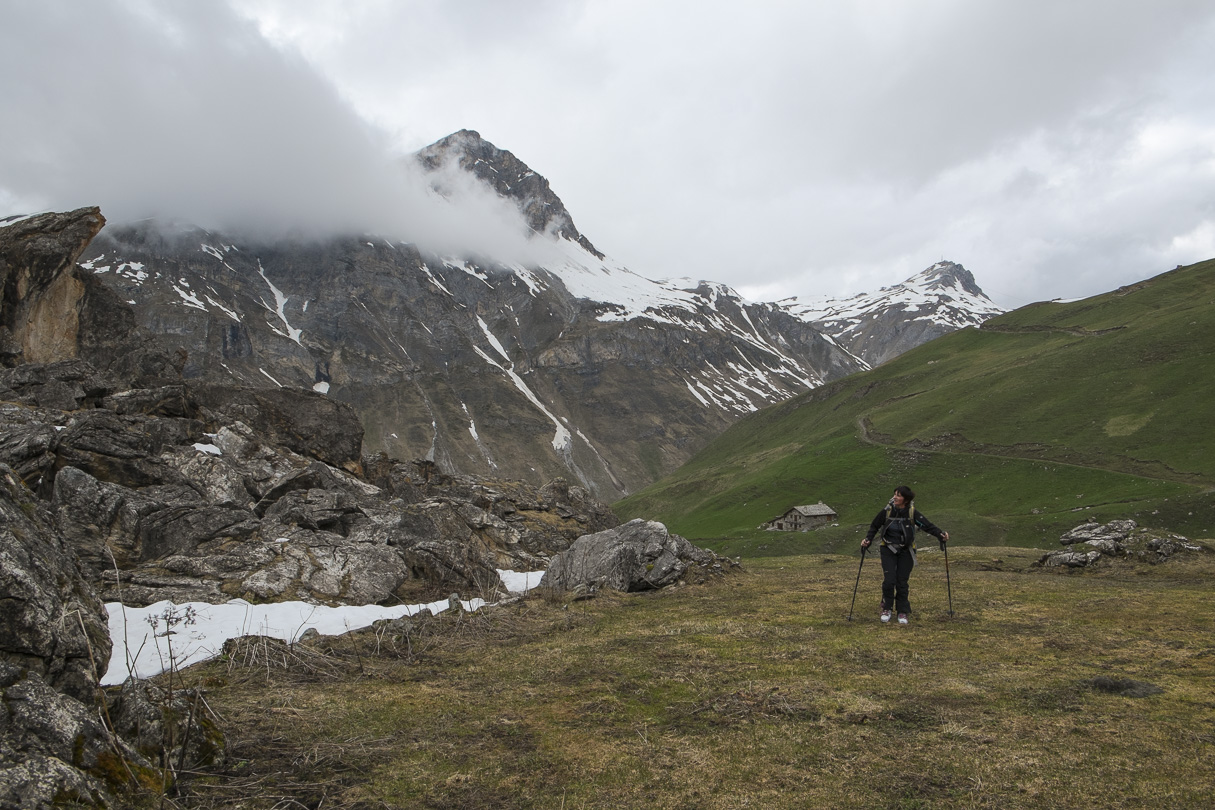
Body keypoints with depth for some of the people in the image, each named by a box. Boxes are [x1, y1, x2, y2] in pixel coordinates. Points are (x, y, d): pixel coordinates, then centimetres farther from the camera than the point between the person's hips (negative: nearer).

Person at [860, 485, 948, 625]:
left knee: (902, 582, 1)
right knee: (889, 581, -9)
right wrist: (868, 539, -7)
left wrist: (940, 535, -29)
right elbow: (874, 526, 5)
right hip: (888, 550, 1)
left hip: (906, 552, 0)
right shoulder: (887, 511, -7)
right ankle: (886, 609, 12)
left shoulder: (912, 513, -11)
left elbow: (928, 526, -13)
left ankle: (903, 612, 17)